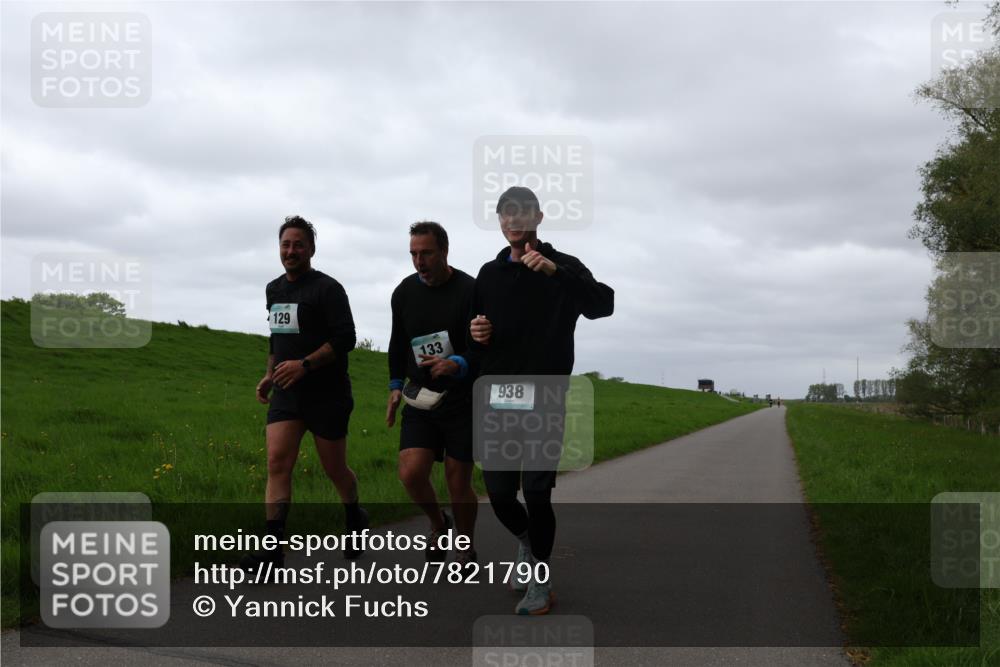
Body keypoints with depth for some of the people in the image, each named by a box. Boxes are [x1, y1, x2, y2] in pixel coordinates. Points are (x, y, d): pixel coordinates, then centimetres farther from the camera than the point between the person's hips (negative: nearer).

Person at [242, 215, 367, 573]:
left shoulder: (327, 288, -10)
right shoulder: (274, 290, 12)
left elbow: (345, 339, -17)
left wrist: (305, 364, -25)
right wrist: (270, 375, 16)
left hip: (327, 395, -5)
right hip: (286, 393, 5)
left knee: (334, 469, 8)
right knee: (277, 463, -12)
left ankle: (355, 519, 37)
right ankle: (273, 548, -15)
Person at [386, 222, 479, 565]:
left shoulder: (470, 291, -12)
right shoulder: (404, 292, 4)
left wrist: (457, 365, -31)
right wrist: (395, 386, 12)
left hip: (463, 399, -3)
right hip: (421, 399, 4)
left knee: (459, 483, 2)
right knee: (411, 473, -12)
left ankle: (465, 548, 28)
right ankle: (439, 524, 19)